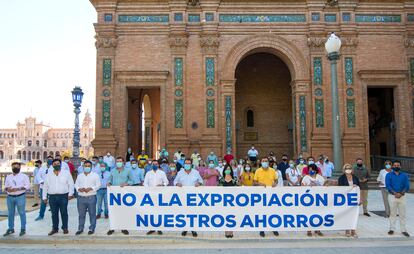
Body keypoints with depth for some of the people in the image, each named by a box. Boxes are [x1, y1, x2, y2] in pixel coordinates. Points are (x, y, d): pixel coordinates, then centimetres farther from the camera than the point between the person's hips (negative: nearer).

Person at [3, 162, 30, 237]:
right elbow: (5, 186, 14)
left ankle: (23, 229, 5)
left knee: (22, 213, -2)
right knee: (10, 213, 8)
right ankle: (10, 229, 19)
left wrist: (18, 189, -18)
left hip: (20, 197, -4)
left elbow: (27, 186, -7)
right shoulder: (8, 177, 15)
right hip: (10, 197, 4)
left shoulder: (24, 176, 2)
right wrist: (7, 189, -9)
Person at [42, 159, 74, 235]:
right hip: (52, 197, 3)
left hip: (63, 196, -3)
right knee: (54, 213, 9)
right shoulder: (48, 175, 10)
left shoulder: (66, 173, 2)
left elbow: (71, 184, 1)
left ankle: (65, 228, 15)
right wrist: (44, 197, 11)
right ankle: (55, 228, 21)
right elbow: (45, 186, 14)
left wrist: (70, 194, -6)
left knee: (64, 213, 3)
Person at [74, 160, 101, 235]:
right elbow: (76, 184, 13)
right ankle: (80, 228, 20)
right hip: (81, 197, 3)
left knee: (92, 214, 1)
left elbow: (98, 185, -2)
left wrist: (90, 188, -16)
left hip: (91, 197, -3)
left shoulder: (95, 175, 3)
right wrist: (79, 189, -8)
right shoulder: (80, 176, 15)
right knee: (81, 214, 9)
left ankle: (92, 228, 12)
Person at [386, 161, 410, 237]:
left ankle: (403, 230, 12)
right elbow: (388, 185, -7)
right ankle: (392, 229, 11)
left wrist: (401, 193, -17)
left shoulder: (404, 175, 7)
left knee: (402, 214, 5)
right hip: (392, 196, -1)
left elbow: (407, 186, -2)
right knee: (392, 213, 4)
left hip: (402, 196, 1)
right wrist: (395, 193, -19)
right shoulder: (389, 175, 3)